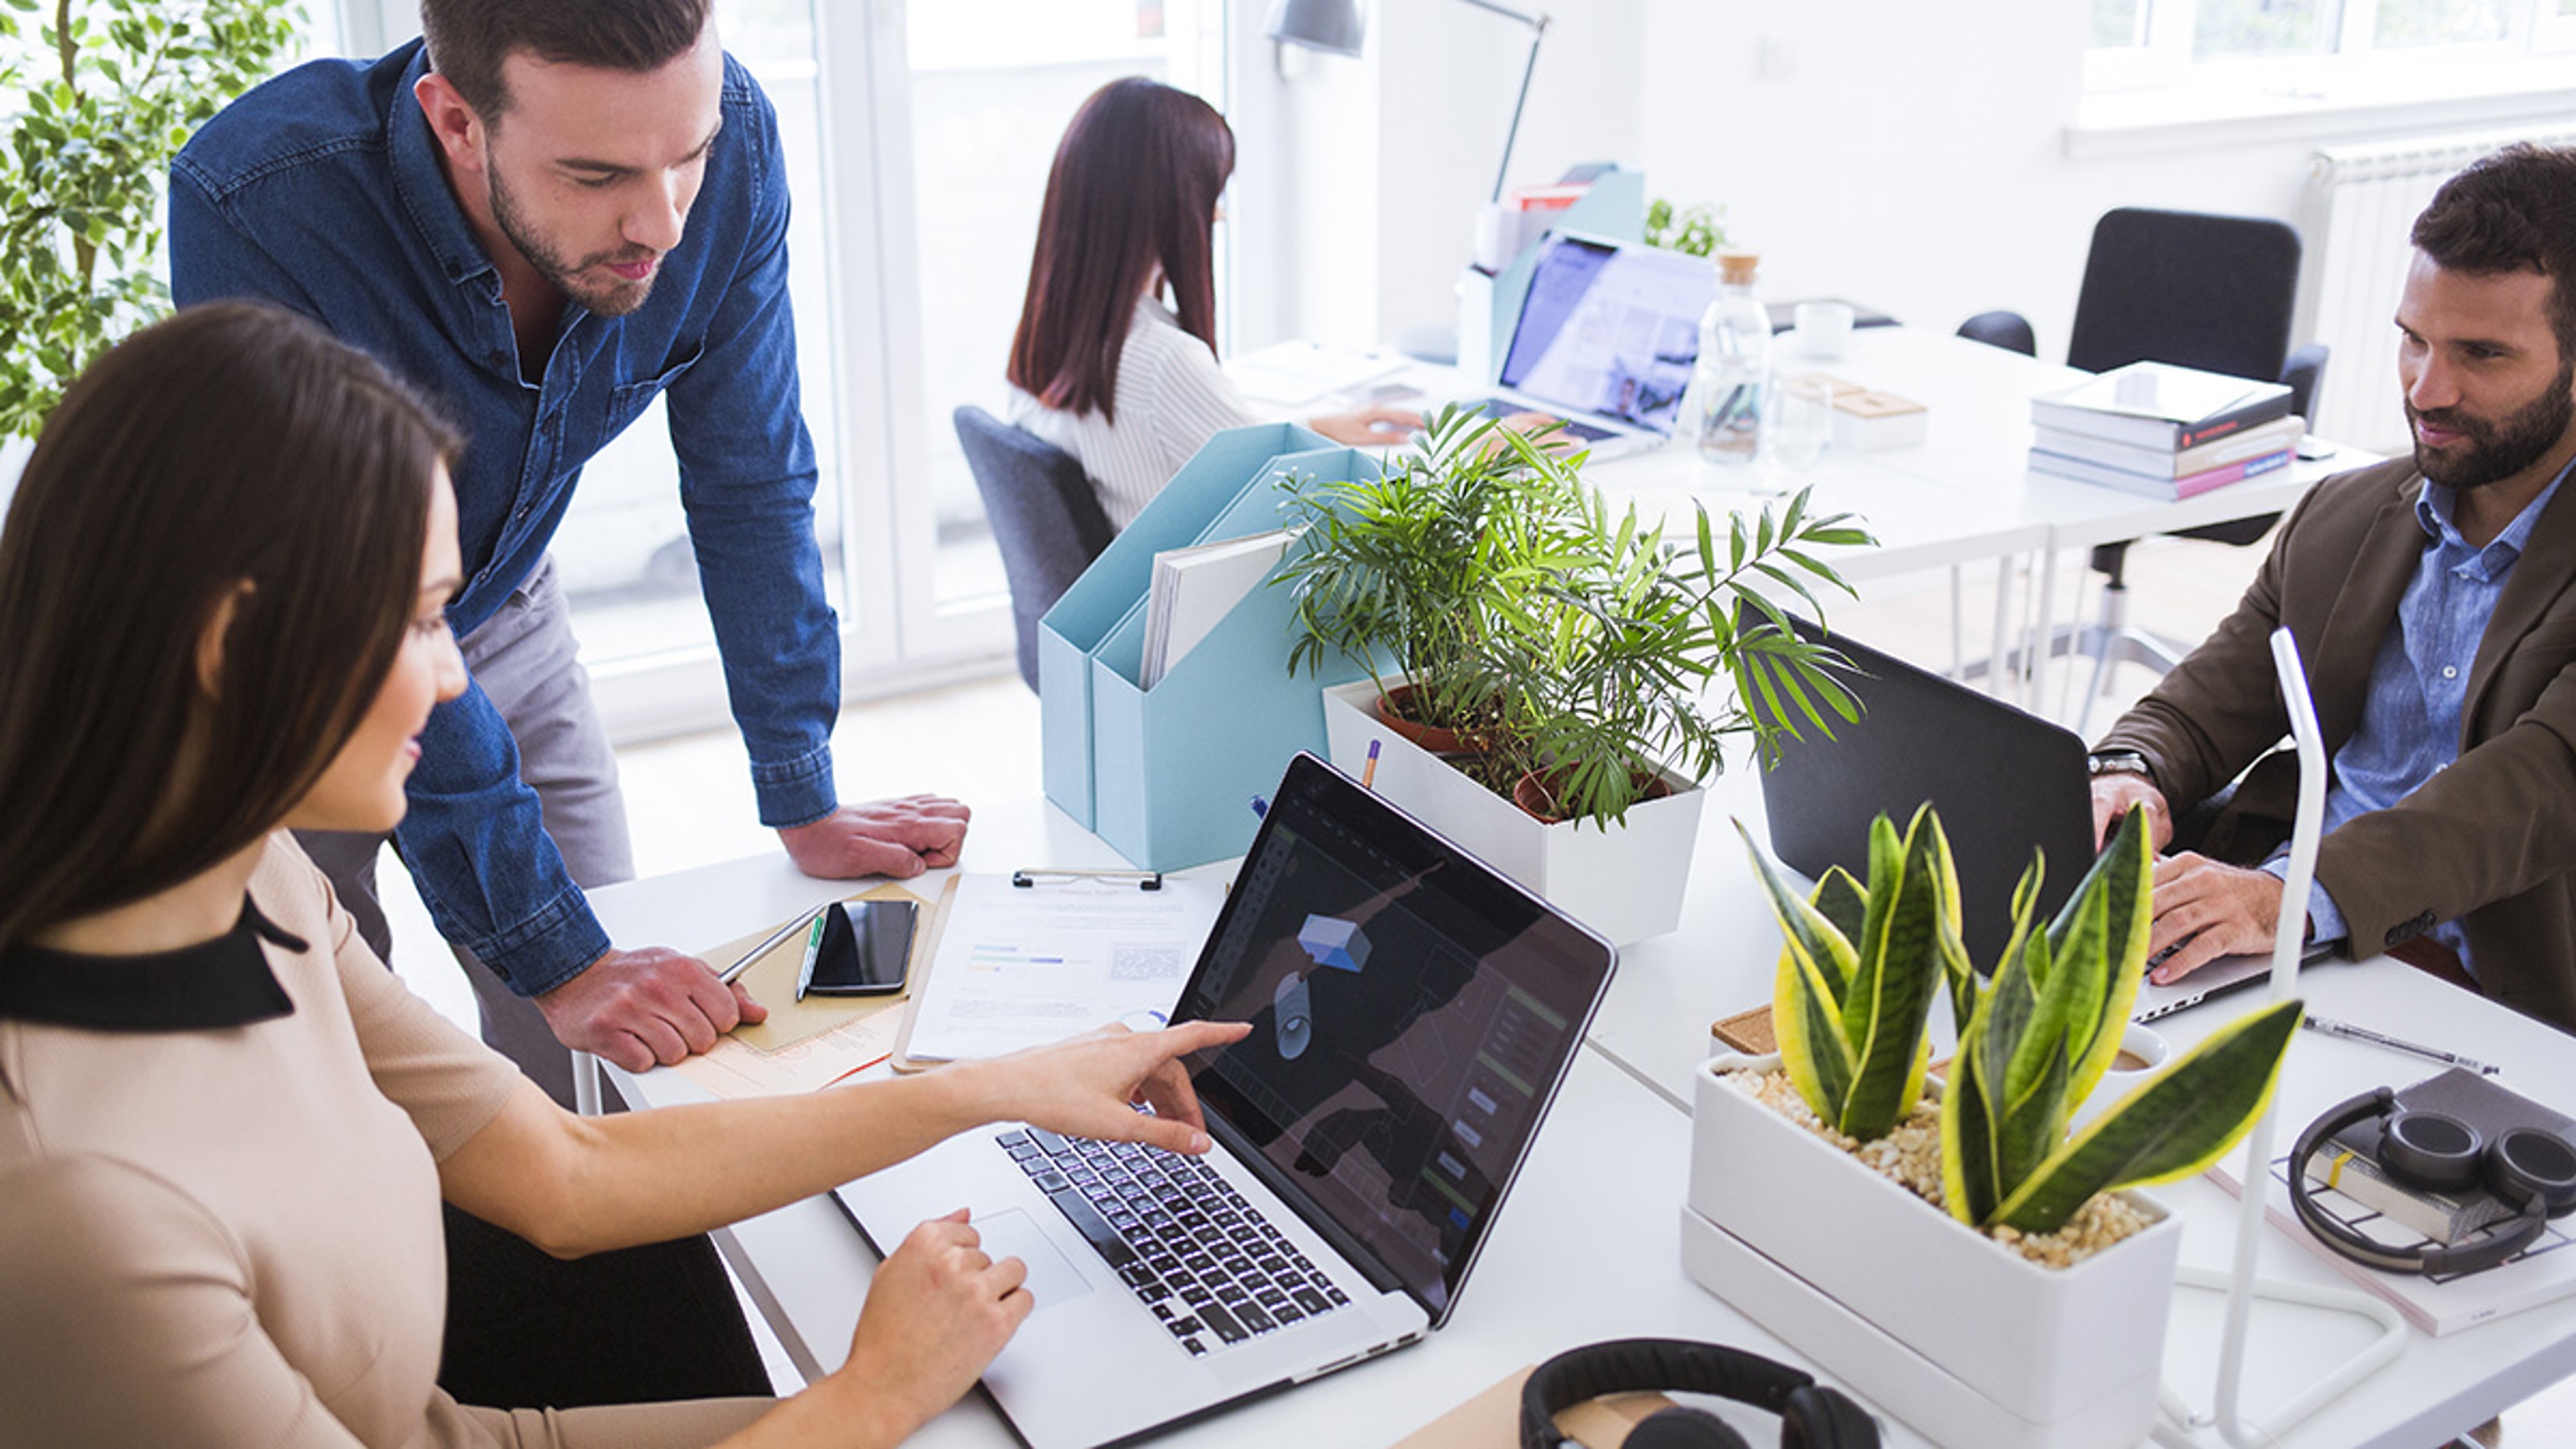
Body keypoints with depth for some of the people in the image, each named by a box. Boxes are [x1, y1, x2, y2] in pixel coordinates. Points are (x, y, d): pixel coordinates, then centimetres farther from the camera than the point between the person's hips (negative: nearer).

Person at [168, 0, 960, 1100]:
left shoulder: (728, 142, -25)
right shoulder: (253, 211, -37)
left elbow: (748, 484, -12)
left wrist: (804, 807, -11)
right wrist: (554, 960, -32)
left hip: (501, 615, 4)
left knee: (601, 1079, 6)